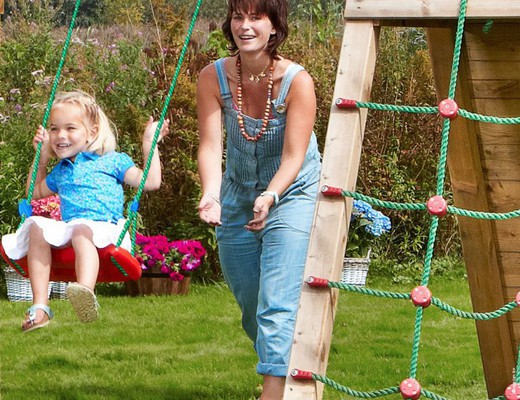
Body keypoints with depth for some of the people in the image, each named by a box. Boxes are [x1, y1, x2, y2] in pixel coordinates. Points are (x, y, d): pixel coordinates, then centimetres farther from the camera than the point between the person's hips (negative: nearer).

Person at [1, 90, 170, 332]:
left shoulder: (112, 160, 17)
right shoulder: (61, 171, 32)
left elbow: (151, 182, 11)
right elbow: (35, 192, 47)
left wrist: (150, 144, 11)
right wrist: (42, 156, 41)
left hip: (104, 228, -4)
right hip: (67, 229, 5)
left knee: (82, 231, -40)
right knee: (37, 227, -27)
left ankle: (86, 290, -70)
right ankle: (39, 305, -37)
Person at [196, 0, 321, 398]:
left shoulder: (297, 81, -22)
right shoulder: (214, 78, -14)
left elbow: (294, 156, -26)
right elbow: (210, 145, -21)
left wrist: (271, 196, -45)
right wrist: (211, 194, -41)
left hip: (292, 197, -4)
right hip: (237, 201, 4)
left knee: (278, 306, -19)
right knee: (252, 310, 15)